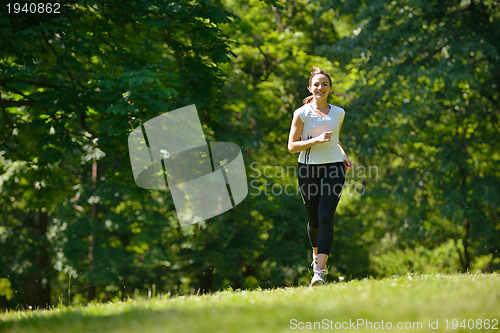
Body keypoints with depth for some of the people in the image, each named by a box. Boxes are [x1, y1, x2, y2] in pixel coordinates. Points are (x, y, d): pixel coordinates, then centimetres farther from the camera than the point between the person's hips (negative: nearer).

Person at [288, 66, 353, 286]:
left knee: (326, 217, -15)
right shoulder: (302, 114, -1)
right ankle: (316, 253, 41)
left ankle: (320, 271, -20)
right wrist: (316, 140, -17)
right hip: (308, 169, -1)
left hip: (333, 168, 1)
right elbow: (292, 146, -4)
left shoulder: (338, 113, 10)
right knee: (314, 220, 8)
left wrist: (343, 156, 9)